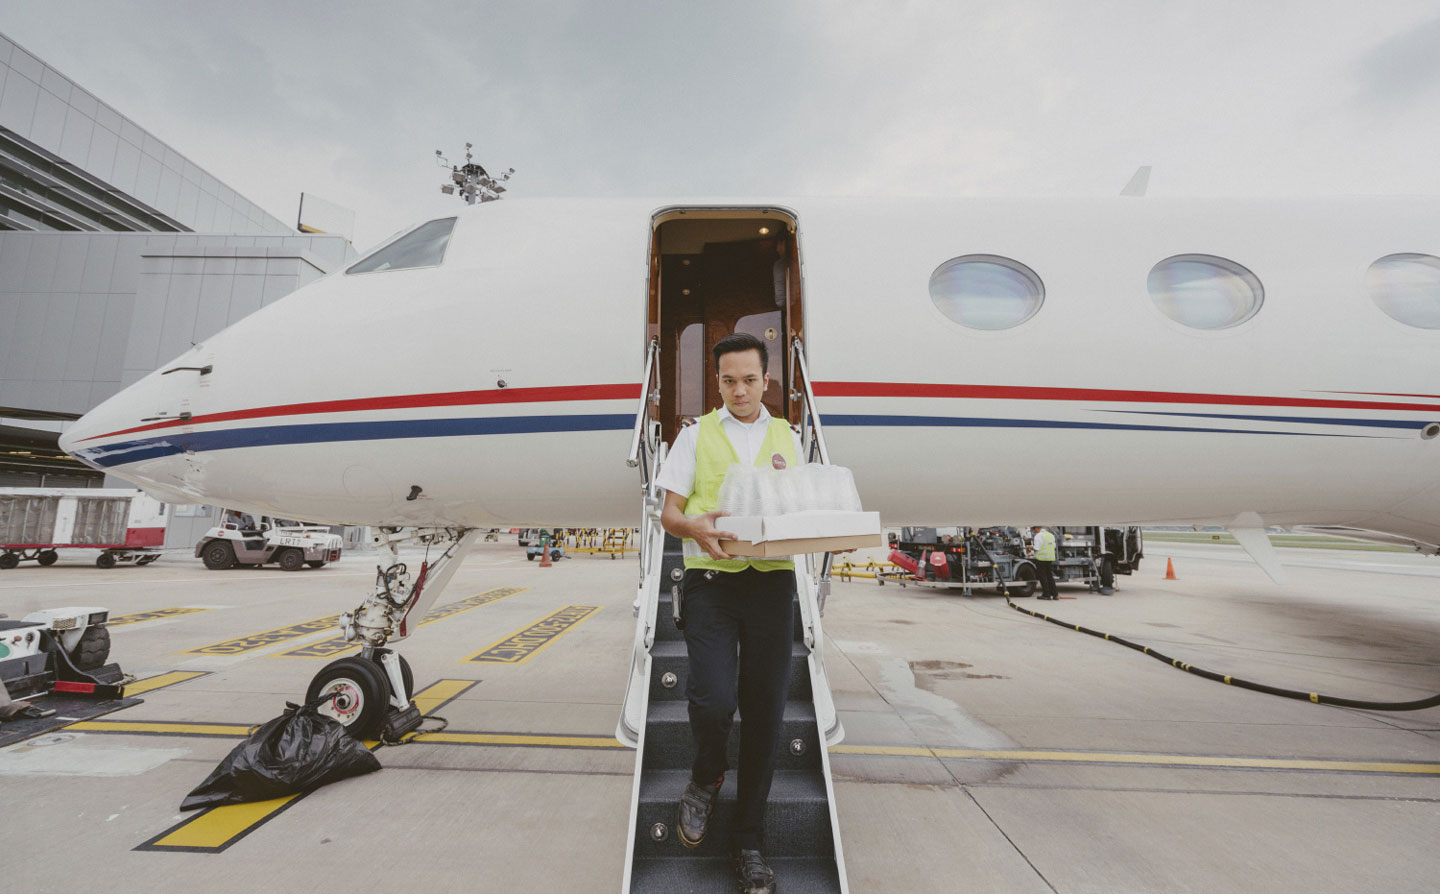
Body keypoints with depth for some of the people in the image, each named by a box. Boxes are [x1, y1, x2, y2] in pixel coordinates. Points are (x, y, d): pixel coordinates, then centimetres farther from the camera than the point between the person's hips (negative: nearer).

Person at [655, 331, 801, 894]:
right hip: (711, 579, -2)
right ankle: (706, 778, 21)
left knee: (764, 712, 5)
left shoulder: (787, 438, 15)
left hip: (771, 581, 2)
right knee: (714, 699, -16)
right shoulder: (697, 434, 8)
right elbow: (668, 513, 4)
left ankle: (748, 843, 25)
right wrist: (694, 527, -18)